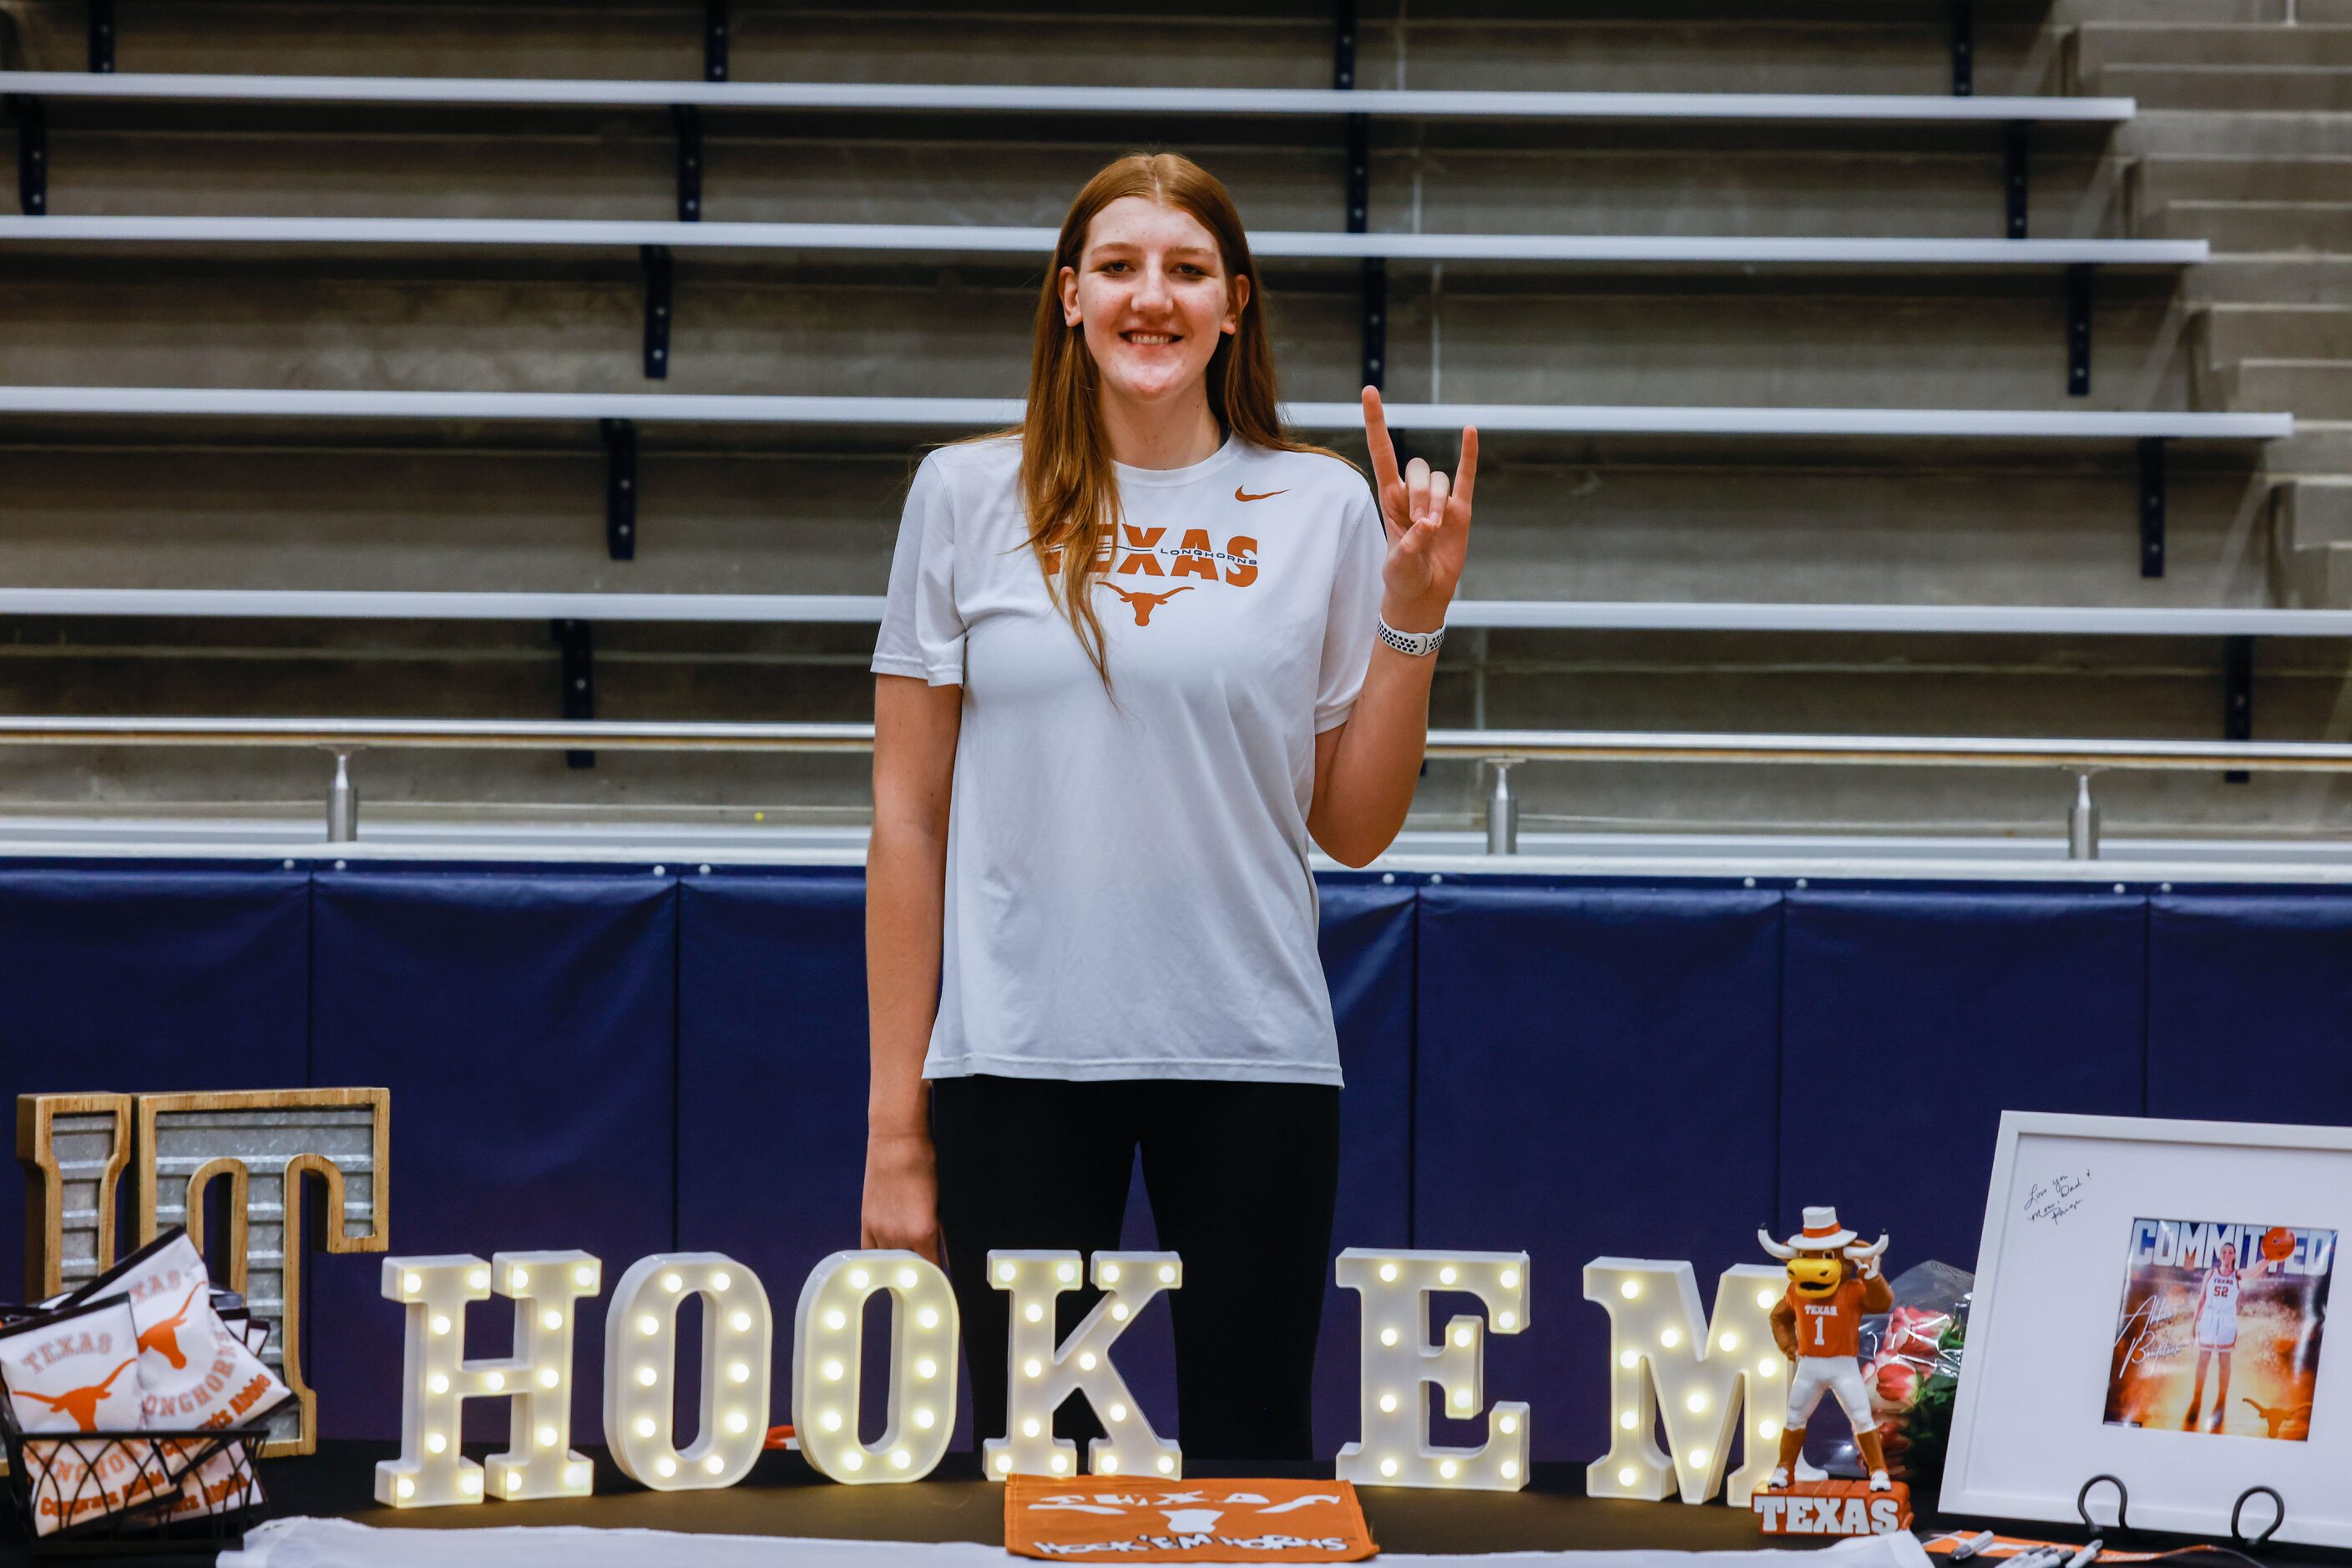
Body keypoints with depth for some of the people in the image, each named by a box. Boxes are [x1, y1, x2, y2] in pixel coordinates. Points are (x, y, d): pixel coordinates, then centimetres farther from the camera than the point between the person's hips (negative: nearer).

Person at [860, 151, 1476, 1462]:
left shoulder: (1324, 509, 4)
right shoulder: (969, 494, 3)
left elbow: (1355, 830, 8)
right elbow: (910, 818, 4)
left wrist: (1412, 618, -4)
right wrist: (896, 1120, 2)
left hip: (1254, 1057, 1)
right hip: (1016, 1054, 0)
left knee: (1254, 1459, 4)